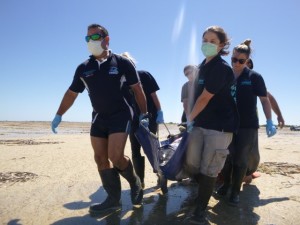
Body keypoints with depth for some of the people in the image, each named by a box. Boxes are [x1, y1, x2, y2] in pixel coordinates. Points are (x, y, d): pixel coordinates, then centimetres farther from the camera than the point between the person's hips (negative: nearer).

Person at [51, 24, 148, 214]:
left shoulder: (122, 63, -4)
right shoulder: (84, 68, 6)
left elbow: (138, 90, 0)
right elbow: (71, 93, 13)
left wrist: (144, 114, -2)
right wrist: (58, 115, 13)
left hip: (121, 116, -5)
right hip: (98, 118, 5)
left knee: (115, 156, -17)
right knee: (100, 159, 3)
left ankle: (135, 182, 12)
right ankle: (113, 199, 15)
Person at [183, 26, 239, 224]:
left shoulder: (222, 67, -15)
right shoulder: (203, 66, 13)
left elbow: (205, 98, -15)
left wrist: (189, 118, -2)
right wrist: (193, 119, 11)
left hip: (220, 125, -7)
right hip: (200, 123, 7)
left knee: (208, 170, -1)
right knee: (191, 165, 7)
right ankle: (206, 189, 35)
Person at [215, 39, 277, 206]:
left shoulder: (254, 77, -4)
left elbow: (265, 100, -1)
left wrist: (269, 122, -7)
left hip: (248, 126, -2)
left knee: (241, 160, 3)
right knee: (226, 157, 9)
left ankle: (235, 191, 17)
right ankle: (226, 184, 30)